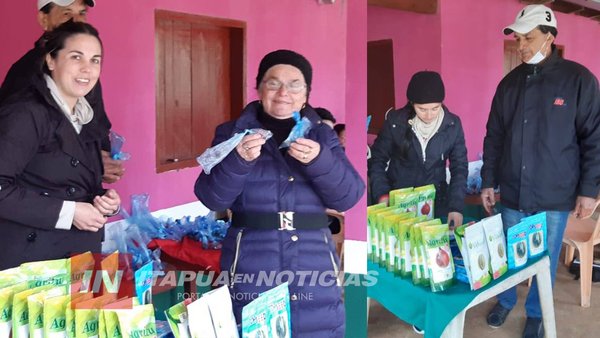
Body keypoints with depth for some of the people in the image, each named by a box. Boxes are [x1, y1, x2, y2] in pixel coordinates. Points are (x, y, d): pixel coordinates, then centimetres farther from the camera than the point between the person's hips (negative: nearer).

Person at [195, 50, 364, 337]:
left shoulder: (322, 135, 7)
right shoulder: (232, 133, 3)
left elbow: (348, 197, -3)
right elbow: (211, 198, -6)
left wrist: (319, 160, -20)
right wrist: (239, 160, -23)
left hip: (313, 270, 2)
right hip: (250, 269, -1)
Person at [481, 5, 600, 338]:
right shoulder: (509, 83, 5)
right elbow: (494, 137, 10)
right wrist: (488, 182, 7)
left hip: (554, 196, -3)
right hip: (512, 194, 3)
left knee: (545, 260, 11)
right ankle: (505, 301, 38)